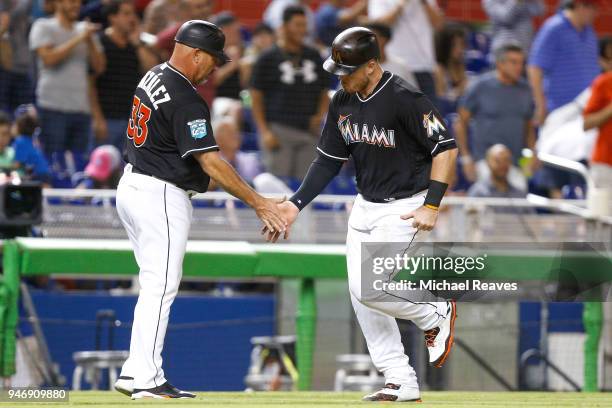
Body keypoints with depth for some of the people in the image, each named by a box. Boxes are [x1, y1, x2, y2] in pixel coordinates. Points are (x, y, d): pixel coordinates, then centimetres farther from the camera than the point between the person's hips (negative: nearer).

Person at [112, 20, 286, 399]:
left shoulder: (154, 76, 8)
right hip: (161, 197, -10)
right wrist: (258, 202, -24)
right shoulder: (185, 101, -21)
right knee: (160, 287, -6)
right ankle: (145, 379, -7)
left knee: (157, 285, 14)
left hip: (133, 186, 10)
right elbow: (210, 161, -26)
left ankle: (136, 373, 12)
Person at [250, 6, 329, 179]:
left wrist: (320, 116, 2)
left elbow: (324, 92, 21)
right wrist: (264, 131, -10)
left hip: (309, 131, 4)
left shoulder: (314, 56, 14)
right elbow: (256, 97, -1)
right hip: (279, 130, -4)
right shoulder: (268, 58, 0)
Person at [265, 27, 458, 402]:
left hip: (404, 207, -8)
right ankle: (401, 383, 10)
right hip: (365, 205, 8)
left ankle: (435, 316, 9)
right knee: (361, 294, 4)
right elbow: (329, 160, 9)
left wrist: (431, 206, -24)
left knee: (369, 290, -18)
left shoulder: (404, 100, -21)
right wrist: (296, 203, 0)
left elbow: (446, 147, -19)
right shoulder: (343, 102, 2)